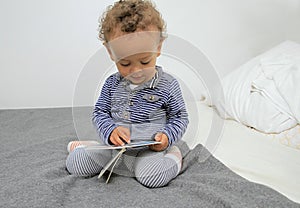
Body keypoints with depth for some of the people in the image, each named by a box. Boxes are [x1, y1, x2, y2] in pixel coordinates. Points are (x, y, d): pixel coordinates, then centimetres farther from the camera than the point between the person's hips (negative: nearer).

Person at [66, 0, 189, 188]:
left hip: (150, 149, -3)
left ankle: (173, 155, -2)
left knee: (153, 175, -32)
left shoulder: (168, 85, -9)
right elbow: (100, 113, 6)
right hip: (114, 147, 3)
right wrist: (110, 130, -16)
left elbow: (180, 117, 1)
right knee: (75, 162, -6)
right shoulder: (112, 84, -1)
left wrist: (167, 136, -18)